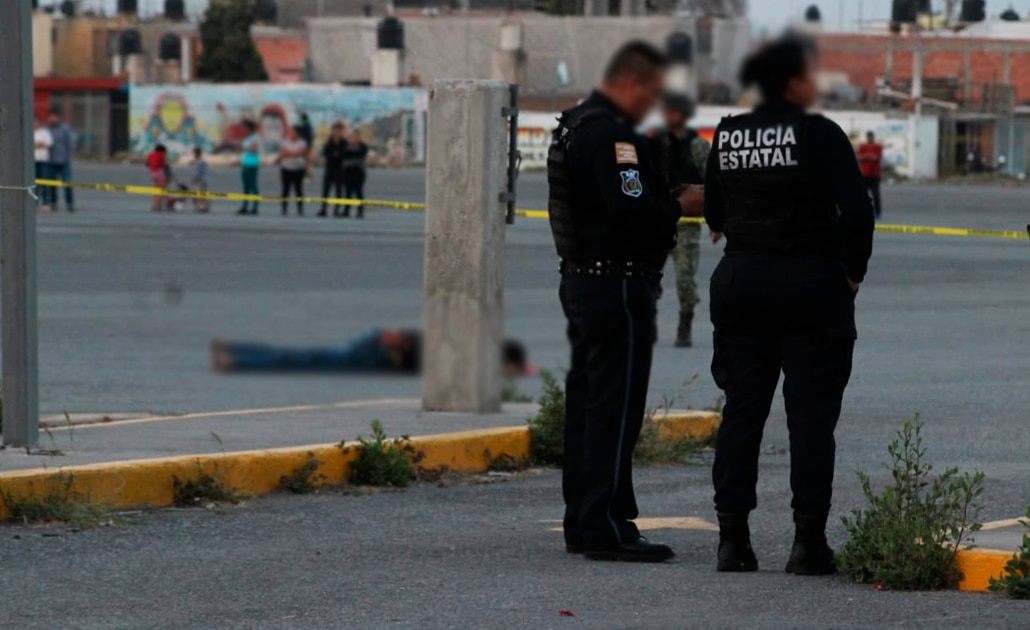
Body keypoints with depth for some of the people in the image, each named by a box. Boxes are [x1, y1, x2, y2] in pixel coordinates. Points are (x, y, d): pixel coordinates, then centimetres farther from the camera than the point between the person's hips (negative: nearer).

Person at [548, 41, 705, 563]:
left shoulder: (575, 125, 16)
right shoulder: (610, 134, -17)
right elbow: (630, 210, -25)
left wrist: (668, 203, 10)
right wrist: (682, 207, -10)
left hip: (580, 281, 11)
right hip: (617, 285, -11)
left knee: (586, 402, 14)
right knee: (616, 407, -8)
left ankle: (580, 523, 19)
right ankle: (607, 527, -8)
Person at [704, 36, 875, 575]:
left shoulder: (727, 136, 5)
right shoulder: (819, 134, -11)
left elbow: (714, 213, 13)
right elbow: (857, 210, -16)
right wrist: (851, 273, -5)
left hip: (740, 282, 5)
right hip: (810, 282, -5)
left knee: (741, 410, 9)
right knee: (811, 414, 0)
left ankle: (732, 536, 7)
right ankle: (808, 541, -3)